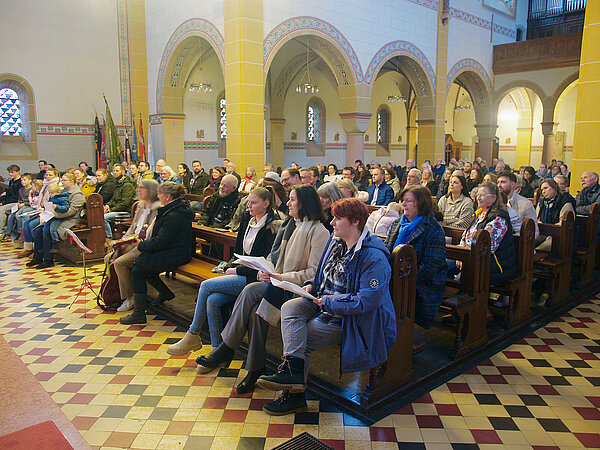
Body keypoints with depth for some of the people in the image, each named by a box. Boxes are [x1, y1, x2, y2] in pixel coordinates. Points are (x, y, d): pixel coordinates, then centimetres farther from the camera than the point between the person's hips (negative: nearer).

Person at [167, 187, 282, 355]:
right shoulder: (247, 219, 14)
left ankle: (192, 337, -1)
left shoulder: (273, 227, -10)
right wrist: (230, 267, 3)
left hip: (253, 278, -7)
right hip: (238, 274, 7)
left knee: (206, 285, -16)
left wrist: (237, 270, -11)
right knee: (213, 300, -19)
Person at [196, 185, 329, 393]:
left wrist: (283, 277, -19)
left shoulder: (319, 231, -8)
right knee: (255, 307, -23)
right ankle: (256, 368, -15)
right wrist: (264, 270, 0)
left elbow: (314, 273, -13)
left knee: (251, 291, -26)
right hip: (279, 283, 7)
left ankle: (226, 350, -13)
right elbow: (275, 255, 20)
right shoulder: (291, 224, 18)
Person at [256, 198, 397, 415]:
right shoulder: (336, 242, 8)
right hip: (323, 303, 8)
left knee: (303, 338, -15)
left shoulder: (374, 257, -20)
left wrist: (328, 302, -21)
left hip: (347, 318, -8)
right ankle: (293, 368, -25)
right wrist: (312, 285, 2)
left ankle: (294, 395, 0)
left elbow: (368, 300, -25)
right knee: (290, 308, -17)